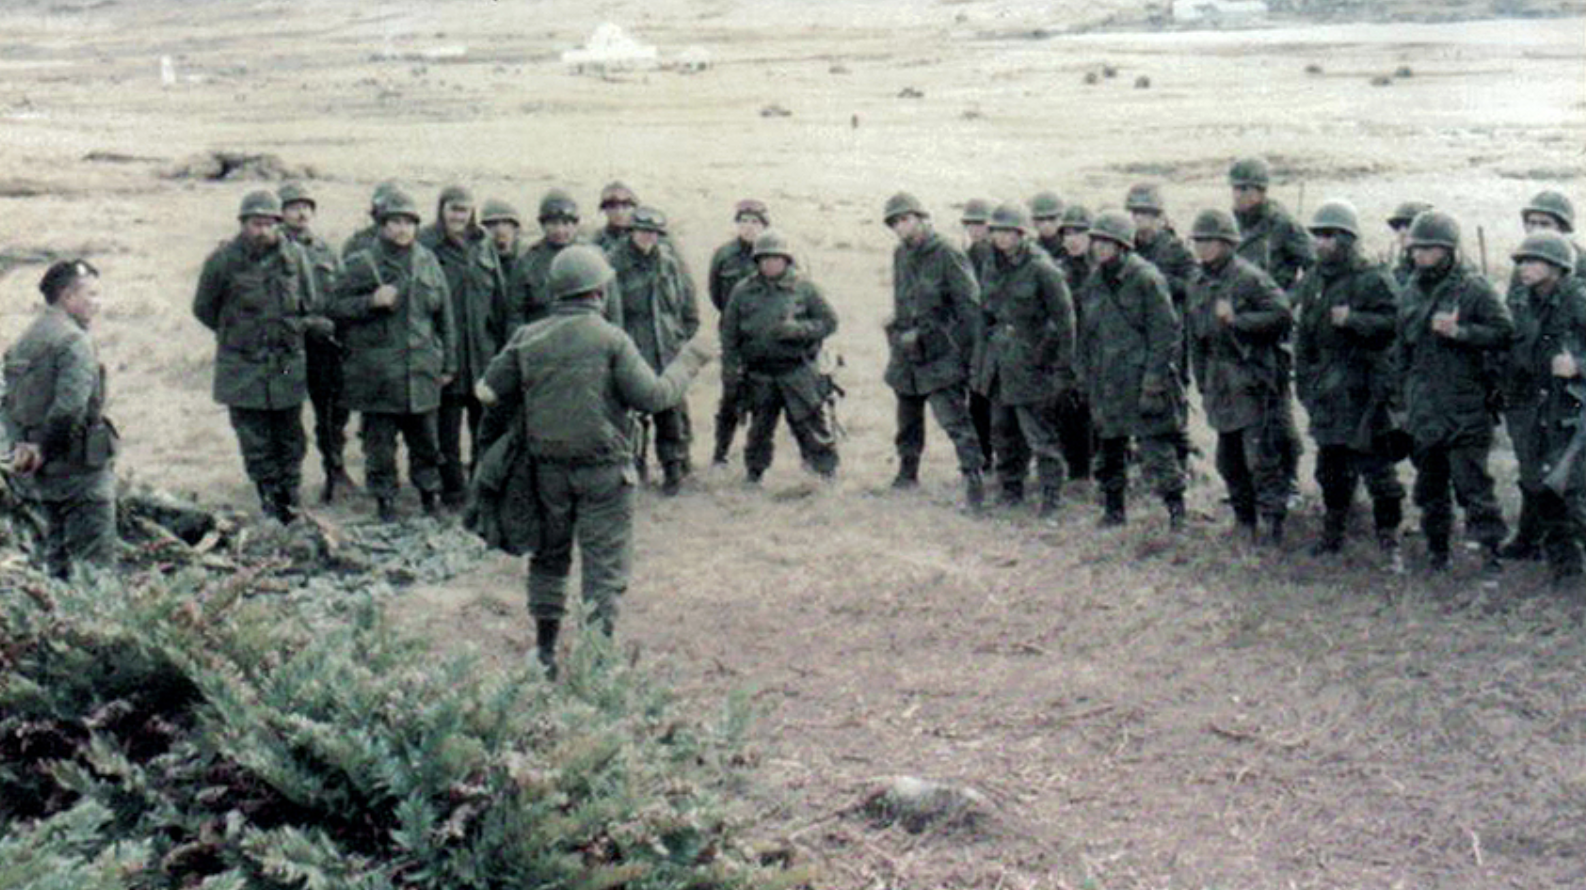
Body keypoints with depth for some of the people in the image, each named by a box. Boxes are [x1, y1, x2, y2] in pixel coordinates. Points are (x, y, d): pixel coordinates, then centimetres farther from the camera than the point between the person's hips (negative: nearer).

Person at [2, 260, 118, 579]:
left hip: (41, 471, 9)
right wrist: (43, 449, -15)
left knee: (58, 555, 17)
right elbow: (70, 406, -25)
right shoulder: (74, 340, -14)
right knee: (95, 558, -5)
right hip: (79, 468, -9)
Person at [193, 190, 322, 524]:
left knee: (290, 441, 9)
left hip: (288, 366, 2)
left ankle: (290, 504, 21)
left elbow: (311, 307, 14)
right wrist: (237, 334, 5)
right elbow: (203, 310, 5)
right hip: (243, 370, -2)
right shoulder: (223, 261, -7)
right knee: (256, 445, 2)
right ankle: (272, 506, 12)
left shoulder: (295, 256, 1)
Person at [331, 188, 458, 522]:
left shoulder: (428, 263, 9)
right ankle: (384, 499, 16)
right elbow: (337, 308, -1)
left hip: (422, 369, 3)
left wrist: (448, 363, 12)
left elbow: (444, 316, 14)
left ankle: (430, 495, 26)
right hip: (377, 372, -3)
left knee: (425, 440, 11)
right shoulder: (362, 264, -2)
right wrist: (372, 301, -18)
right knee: (380, 439, 3)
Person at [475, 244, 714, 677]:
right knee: (605, 563, 3)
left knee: (549, 556, 18)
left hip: (547, 467, 4)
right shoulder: (610, 339, -11)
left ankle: (544, 651, 25)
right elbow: (653, 397, -12)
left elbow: (488, 391, 0)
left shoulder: (528, 338, 0)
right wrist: (687, 364, 3)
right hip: (602, 469, -4)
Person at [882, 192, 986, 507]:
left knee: (954, 417, -16)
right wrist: (900, 333, 10)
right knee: (908, 419, 18)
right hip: (907, 353, 7)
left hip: (940, 354, -7)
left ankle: (973, 474, -17)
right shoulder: (900, 256, 10)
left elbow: (970, 306, -11)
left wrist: (964, 350, -12)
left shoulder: (947, 255, -12)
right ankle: (907, 471, 33)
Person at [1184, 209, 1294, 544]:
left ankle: (1271, 524, -3)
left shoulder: (1250, 278, -11)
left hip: (1254, 381, -8)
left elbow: (1282, 315, -17)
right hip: (1220, 384, 8)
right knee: (1228, 459, 14)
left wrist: (1236, 319, -23)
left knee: (1261, 458, -9)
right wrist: (1203, 384, 19)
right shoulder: (1197, 284, 11)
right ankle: (1245, 519, 27)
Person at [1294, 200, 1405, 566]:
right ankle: (1332, 532, 28)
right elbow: (1303, 334, 18)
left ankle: (1389, 542, 1)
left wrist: (1353, 319, -25)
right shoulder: (1313, 282, 12)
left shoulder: (1372, 279, -9)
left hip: (1365, 387, -7)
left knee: (1376, 466, -5)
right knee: (1331, 463, 15)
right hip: (1326, 388, 7)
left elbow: (1394, 322, -16)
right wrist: (1304, 381, 16)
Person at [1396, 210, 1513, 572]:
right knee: (1430, 480, 11)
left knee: (1470, 477, -10)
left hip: (1466, 406, -6)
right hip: (1424, 407, 6)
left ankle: (1491, 546, -3)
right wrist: (1406, 390, 20)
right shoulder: (1410, 293, 13)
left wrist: (1459, 332, -20)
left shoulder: (1474, 289, -6)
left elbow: (1504, 333, -9)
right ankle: (1437, 547, 23)